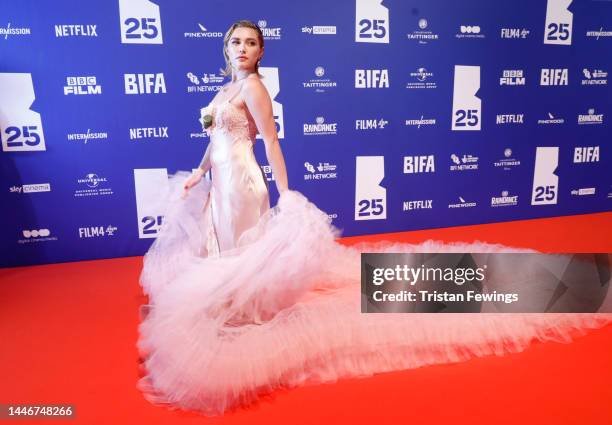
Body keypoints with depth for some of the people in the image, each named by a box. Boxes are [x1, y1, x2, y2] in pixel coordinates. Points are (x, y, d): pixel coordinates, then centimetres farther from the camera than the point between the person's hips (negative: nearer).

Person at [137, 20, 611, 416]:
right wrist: (198, 174, 15)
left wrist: (285, 195, -23)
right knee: (221, 258, 19)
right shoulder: (227, 90, 17)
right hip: (219, 183, 11)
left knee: (240, 260, -4)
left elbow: (272, 143, -19)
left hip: (241, 183, -11)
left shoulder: (253, 86, -12)